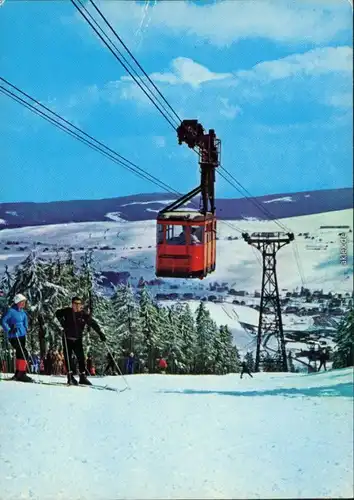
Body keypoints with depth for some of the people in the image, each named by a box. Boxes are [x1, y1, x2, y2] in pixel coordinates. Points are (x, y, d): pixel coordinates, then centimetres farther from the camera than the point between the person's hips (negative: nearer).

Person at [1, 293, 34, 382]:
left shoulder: (22, 311, 9)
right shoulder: (11, 311, -14)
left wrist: (25, 329, 20)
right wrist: (9, 330, -24)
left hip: (22, 336, 8)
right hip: (14, 337, -8)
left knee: (20, 354, 13)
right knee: (24, 354, -14)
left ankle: (17, 374, 23)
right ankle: (22, 374, -7)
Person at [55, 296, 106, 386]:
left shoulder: (84, 315, -9)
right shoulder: (67, 311, -9)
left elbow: (93, 323, -11)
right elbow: (58, 313, 7)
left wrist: (100, 333, -19)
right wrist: (62, 321, -11)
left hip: (78, 340, 1)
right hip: (67, 339, -1)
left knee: (81, 358, -2)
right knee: (68, 357, -5)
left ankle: (83, 377, 5)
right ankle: (70, 376, 0)